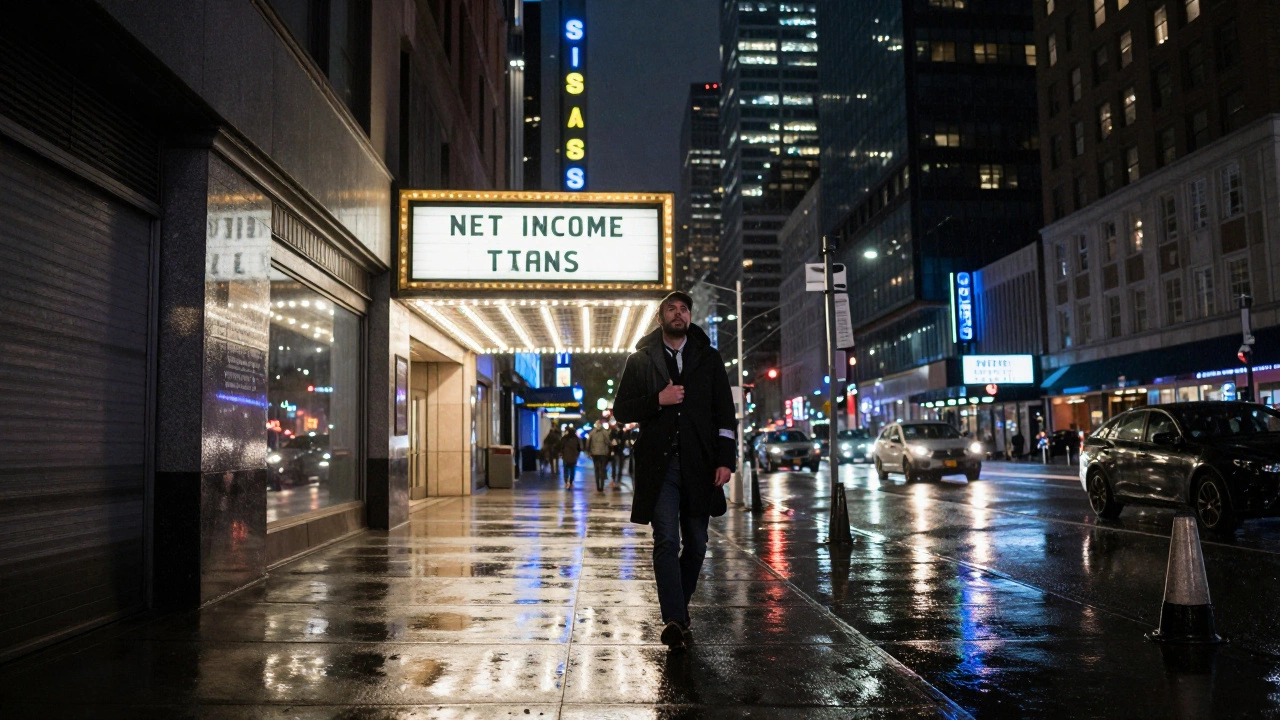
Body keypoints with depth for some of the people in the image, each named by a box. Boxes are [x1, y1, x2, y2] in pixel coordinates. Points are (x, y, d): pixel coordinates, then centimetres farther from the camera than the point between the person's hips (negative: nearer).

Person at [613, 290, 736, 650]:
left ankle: (677, 610, 25)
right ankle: (676, 620, -16)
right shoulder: (640, 359, 9)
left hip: (698, 465, 2)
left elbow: (725, 413, 8)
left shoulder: (709, 358, 11)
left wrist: (726, 459, -3)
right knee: (666, 541, -12)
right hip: (658, 464, -2)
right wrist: (658, 400, -10)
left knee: (696, 545, 7)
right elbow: (621, 410, 6)